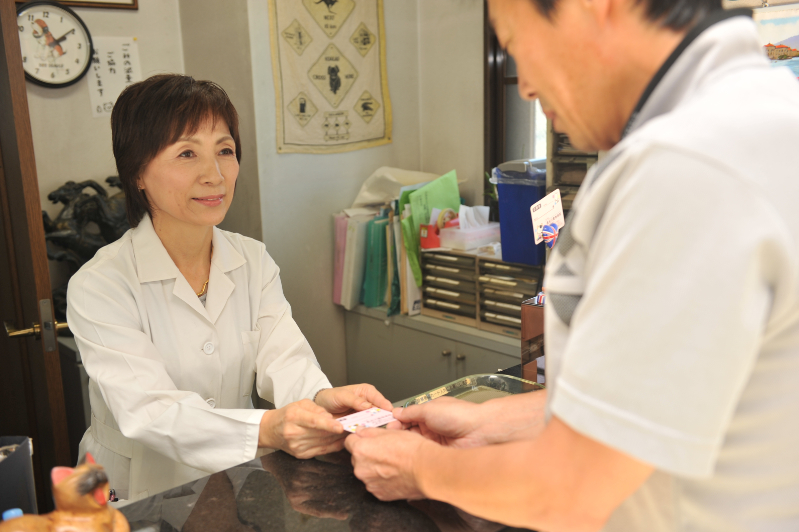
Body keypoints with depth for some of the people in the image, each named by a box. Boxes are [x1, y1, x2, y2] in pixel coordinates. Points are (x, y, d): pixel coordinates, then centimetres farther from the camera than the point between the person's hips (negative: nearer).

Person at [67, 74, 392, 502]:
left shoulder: (254, 262, 3)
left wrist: (322, 396, -32)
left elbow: (283, 356, -9)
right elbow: (148, 411, -24)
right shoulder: (99, 286, -14)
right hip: (141, 500, -2)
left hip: (239, 484, 2)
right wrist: (265, 429, -41)